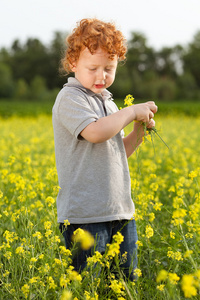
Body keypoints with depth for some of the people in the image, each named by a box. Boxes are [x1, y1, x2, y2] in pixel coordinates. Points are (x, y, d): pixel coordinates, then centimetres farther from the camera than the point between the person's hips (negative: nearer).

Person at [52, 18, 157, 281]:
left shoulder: (107, 103, 17)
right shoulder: (70, 98, -8)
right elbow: (96, 132, -25)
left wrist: (139, 132, 5)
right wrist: (131, 112, -13)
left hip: (120, 211, 8)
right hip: (85, 214, -8)